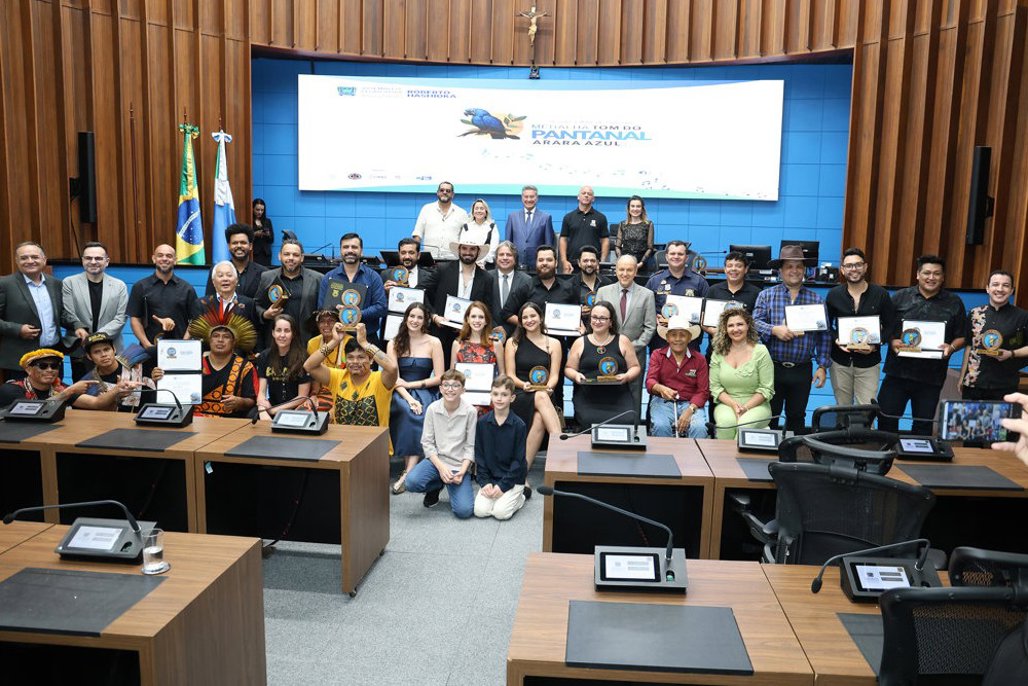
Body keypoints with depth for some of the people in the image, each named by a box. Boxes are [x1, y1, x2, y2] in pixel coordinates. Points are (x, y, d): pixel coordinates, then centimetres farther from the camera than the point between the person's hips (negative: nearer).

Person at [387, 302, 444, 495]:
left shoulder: (433, 343, 4)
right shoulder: (394, 344, 7)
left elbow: (439, 378, 0)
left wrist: (410, 384, -7)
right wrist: (408, 398, -19)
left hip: (425, 390, -1)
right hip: (400, 392, 1)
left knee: (418, 413, -33)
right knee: (407, 410, -34)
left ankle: (408, 472, -35)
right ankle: (410, 464, -28)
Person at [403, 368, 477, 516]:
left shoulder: (470, 412, -10)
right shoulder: (432, 409, -5)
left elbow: (470, 446, -6)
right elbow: (427, 443, -3)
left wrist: (462, 471, -18)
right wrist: (441, 467, -16)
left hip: (459, 465, -2)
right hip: (436, 459, 2)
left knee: (464, 511, -20)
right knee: (411, 482, -29)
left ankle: (451, 487, 16)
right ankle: (436, 486, 8)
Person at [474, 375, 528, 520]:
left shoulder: (519, 425, -11)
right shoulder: (482, 422, -2)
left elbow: (518, 460, -10)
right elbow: (479, 455, 2)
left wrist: (503, 485, -15)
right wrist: (485, 482, -8)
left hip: (512, 478, -3)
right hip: (490, 477, 3)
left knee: (501, 512, -19)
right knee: (480, 511, -14)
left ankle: (519, 497, 11)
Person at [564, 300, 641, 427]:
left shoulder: (622, 341, 12)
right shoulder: (580, 343, 13)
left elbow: (635, 367, 14)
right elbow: (568, 368, 16)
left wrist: (627, 376, -7)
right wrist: (576, 375, -6)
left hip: (618, 396, 1)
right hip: (587, 397, 0)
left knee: (628, 420, -28)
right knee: (591, 421, -31)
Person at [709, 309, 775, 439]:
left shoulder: (760, 351, -1)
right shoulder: (718, 353, 6)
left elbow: (766, 389, -3)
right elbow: (715, 386, 3)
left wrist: (745, 407, -15)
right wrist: (733, 404, -14)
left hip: (756, 405, -1)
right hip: (727, 404, 1)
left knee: (745, 424, -34)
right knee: (726, 421, -32)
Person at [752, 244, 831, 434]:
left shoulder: (816, 300, 6)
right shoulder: (767, 295, 3)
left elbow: (824, 336, 6)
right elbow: (755, 322, -5)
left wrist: (822, 366, 1)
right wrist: (774, 330, -22)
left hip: (802, 370, 2)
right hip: (772, 368, -2)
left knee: (797, 416, 11)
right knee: (770, 415, 6)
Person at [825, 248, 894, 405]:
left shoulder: (881, 294, -2)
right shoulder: (834, 295, 1)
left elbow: (889, 326, 3)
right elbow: (826, 325, 8)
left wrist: (876, 344, -14)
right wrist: (836, 340, -11)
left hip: (869, 362, -1)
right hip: (840, 361, 1)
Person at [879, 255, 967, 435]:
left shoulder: (954, 303, 5)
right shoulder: (900, 297, 3)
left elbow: (961, 337, 8)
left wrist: (951, 347, -12)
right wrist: (892, 341, -14)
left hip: (931, 376, 0)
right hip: (898, 371, 0)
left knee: (924, 424, 10)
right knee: (886, 418, 3)